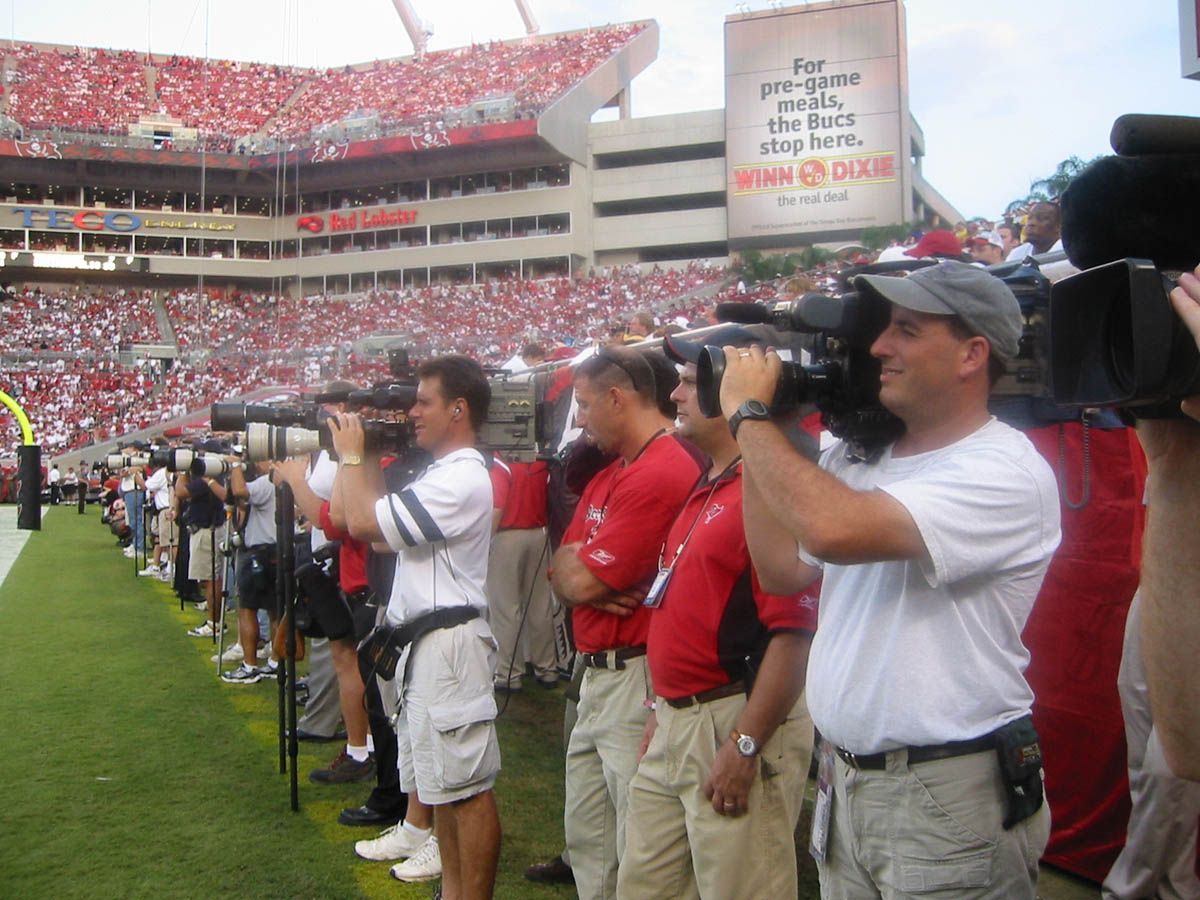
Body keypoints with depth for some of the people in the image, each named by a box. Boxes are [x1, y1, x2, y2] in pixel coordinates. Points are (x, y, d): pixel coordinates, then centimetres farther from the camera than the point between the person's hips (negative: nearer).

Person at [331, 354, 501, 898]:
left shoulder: (461, 478, -18)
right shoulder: (442, 472, 16)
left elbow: (363, 522, -21)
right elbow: (381, 527, 18)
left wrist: (351, 455, -6)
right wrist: (362, 460, 11)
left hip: (450, 643, -11)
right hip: (427, 641, 11)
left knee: (468, 788, -3)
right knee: (445, 784, 18)